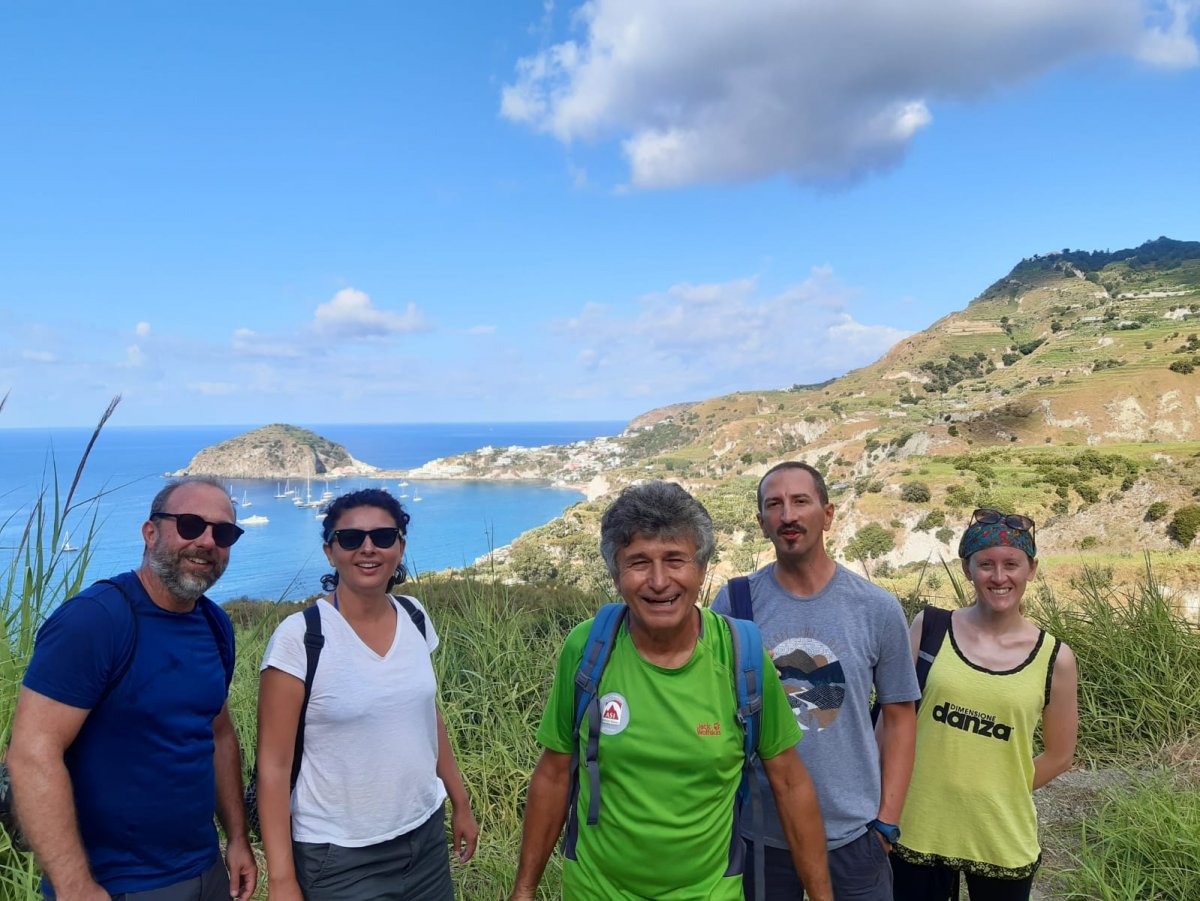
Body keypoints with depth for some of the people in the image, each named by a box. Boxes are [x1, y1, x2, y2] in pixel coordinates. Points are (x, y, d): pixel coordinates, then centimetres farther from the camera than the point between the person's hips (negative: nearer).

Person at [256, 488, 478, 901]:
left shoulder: (415, 617, -1)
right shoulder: (299, 637, -16)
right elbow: (274, 764, -13)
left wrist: (461, 803, 14)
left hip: (426, 835, 5)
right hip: (338, 857, -4)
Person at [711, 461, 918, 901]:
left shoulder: (879, 609, -6)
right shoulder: (733, 603, -7)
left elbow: (899, 715, 2)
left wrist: (886, 823, -2)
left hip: (852, 835, 0)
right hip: (756, 832, 0)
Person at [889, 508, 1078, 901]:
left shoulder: (1055, 659, -6)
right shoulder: (929, 628, -7)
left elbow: (1059, 755, 6)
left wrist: (996, 795, 4)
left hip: (1003, 840, 0)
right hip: (920, 828, 0)